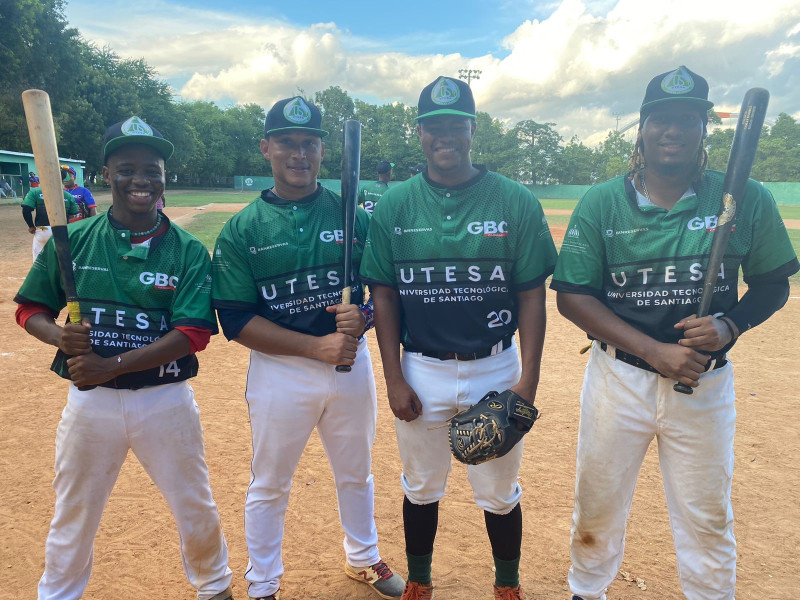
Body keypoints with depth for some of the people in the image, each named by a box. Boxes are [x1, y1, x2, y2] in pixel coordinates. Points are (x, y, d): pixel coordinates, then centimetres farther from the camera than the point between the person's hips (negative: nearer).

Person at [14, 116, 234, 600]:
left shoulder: (189, 251, -7)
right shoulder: (73, 241, -1)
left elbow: (193, 333, -15)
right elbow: (31, 309, 6)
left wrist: (112, 365, -23)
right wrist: (61, 337, -16)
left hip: (166, 401, -1)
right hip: (89, 400, 1)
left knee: (197, 510, 15)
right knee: (73, 517, 18)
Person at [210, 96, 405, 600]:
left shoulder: (353, 214, 0)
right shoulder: (242, 230, -5)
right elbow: (237, 320, -10)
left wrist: (363, 316, -21)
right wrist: (318, 347, -19)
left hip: (352, 364, 2)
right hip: (279, 373, -2)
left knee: (357, 475, 21)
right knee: (269, 486, 13)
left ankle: (364, 559, 46)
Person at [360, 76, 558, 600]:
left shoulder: (516, 201, -5)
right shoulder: (395, 205, -1)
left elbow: (532, 294, -3)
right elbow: (383, 294, 1)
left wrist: (529, 379, -8)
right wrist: (394, 378, -4)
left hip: (495, 369, -1)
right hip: (421, 370, 1)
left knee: (500, 492, 15)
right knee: (421, 488, 18)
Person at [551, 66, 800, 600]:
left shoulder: (747, 200, -3)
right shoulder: (601, 204, -5)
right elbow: (572, 296, -8)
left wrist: (730, 326, -15)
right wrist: (655, 350, -17)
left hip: (707, 383, 1)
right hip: (618, 378, 0)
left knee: (708, 519, 14)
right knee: (597, 507, 15)